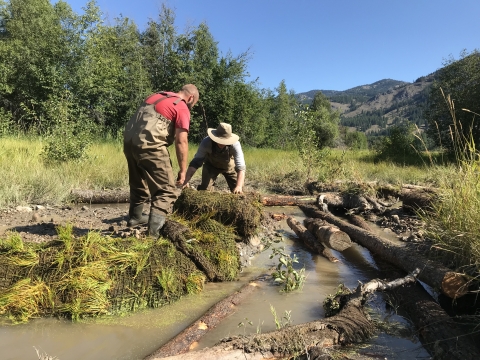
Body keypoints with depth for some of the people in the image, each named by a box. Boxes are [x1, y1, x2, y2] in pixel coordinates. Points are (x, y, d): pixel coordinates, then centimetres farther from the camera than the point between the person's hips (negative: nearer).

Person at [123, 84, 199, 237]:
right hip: (149, 145, -8)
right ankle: (155, 226, -18)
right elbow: (181, 141, -8)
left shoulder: (156, 95, 23)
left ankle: (135, 216, 40)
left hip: (129, 141, 8)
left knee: (138, 183, 26)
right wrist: (183, 170, -3)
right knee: (167, 189, -2)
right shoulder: (182, 108, 0)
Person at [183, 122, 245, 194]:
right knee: (205, 189, -11)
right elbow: (195, 162, -35)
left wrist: (239, 186, -58)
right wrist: (185, 181, -46)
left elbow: (240, 166, -43)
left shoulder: (235, 144, -38)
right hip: (211, 165, 0)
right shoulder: (206, 142, -36)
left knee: (238, 192, -3)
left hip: (229, 166, 0)